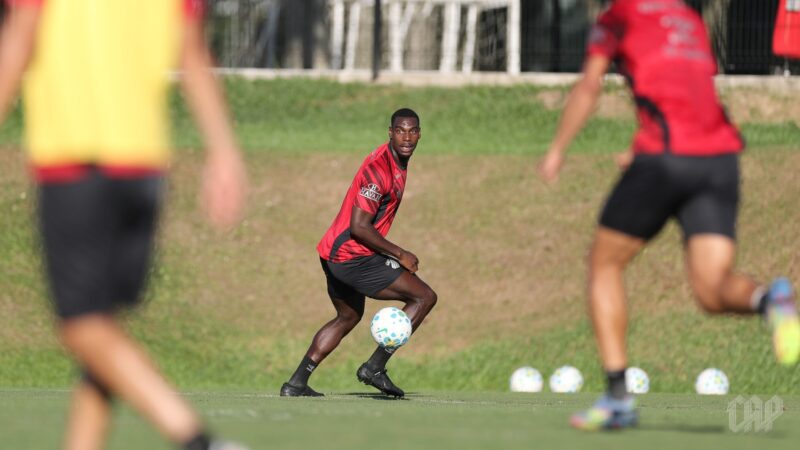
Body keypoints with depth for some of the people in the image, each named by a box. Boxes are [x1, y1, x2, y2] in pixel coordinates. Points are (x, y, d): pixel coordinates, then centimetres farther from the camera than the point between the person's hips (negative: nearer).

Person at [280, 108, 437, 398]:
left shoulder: (398, 165, 12)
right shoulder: (379, 168, -20)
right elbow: (359, 227, -23)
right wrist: (399, 254, -16)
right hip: (353, 257, -10)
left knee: (348, 317, 26)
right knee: (425, 297, -6)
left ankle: (296, 384, 23)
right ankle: (375, 367, -6)